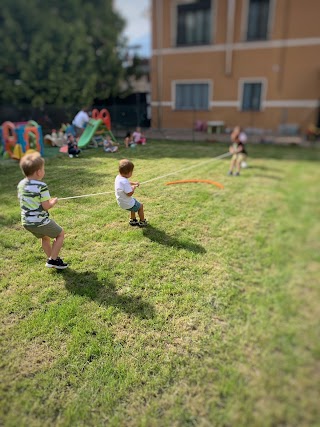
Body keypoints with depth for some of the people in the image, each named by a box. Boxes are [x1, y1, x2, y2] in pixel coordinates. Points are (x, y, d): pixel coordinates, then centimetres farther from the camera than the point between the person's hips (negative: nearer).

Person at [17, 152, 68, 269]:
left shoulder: (21, 184, 3)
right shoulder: (42, 186, -20)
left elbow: (23, 202, 13)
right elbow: (46, 206, -20)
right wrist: (54, 201, 0)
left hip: (26, 222, 8)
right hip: (41, 222, -7)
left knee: (45, 237, 30)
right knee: (60, 234, 14)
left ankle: (52, 259, 35)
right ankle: (53, 260, 11)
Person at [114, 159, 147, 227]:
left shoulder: (118, 177, -2)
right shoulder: (125, 182, -34)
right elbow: (129, 193, -33)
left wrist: (134, 183, 7)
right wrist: (133, 187, -17)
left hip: (121, 202, 9)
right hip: (127, 204, -9)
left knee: (135, 205, 32)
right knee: (140, 206, 12)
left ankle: (132, 220, 41)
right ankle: (142, 222, 28)